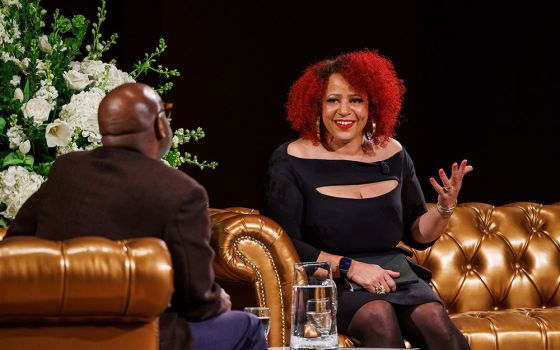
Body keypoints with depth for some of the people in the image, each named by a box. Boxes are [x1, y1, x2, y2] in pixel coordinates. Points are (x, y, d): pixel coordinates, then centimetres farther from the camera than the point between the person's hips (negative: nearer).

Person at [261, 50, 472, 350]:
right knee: (378, 314, -35)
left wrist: (445, 208, -4)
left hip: (391, 276, 4)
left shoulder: (391, 154, 10)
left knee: (434, 318, -27)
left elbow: (418, 235, 16)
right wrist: (349, 267, -16)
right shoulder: (292, 160, -3)